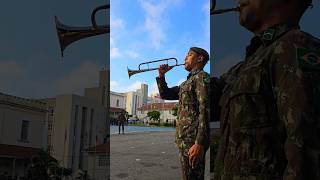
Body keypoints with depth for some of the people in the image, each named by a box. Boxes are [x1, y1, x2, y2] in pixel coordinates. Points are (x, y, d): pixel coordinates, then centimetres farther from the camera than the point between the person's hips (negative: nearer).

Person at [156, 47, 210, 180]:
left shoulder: (202, 77, -8)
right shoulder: (187, 82, 21)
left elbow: (205, 110, -19)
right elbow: (165, 94, 30)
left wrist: (199, 143, -26)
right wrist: (161, 75, 13)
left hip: (193, 140, -10)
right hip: (184, 139, 10)